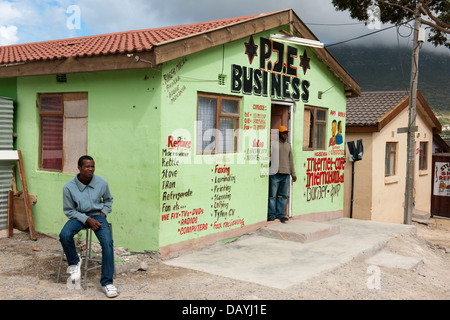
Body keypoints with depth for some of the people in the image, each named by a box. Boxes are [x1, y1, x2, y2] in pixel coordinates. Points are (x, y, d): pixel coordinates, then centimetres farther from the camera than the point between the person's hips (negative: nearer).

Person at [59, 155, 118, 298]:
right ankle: (74, 262, 2)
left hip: (97, 215, 0)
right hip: (79, 216, 0)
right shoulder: (69, 187, -12)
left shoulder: (102, 183, -7)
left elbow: (108, 200, 14)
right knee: (64, 235, -30)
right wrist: (87, 219, -15)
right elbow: (69, 210, -3)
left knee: (107, 242, -25)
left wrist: (103, 214, -2)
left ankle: (107, 282, -17)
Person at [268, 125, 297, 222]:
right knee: (272, 195, -2)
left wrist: (293, 173, 18)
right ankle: (271, 214, 5)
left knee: (283, 196, 6)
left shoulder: (288, 145, 19)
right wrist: (268, 171, -7)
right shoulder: (273, 144, 0)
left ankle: (280, 214, 13)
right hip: (275, 174, -5)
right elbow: (268, 157, -2)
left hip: (286, 174, 5)